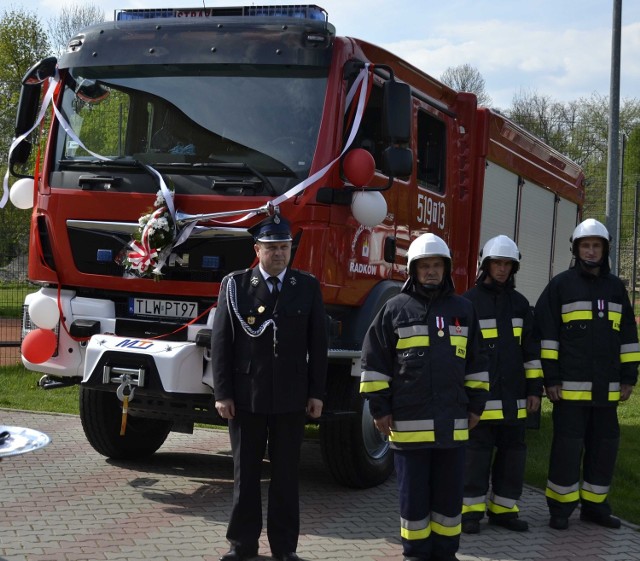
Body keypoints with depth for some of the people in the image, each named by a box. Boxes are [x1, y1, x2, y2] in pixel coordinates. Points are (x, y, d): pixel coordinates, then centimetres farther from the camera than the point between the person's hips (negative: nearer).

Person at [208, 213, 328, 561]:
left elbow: (318, 343, 5)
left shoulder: (308, 287, 4)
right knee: (245, 473, 8)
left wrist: (316, 393, 0)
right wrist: (222, 394, -6)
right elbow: (221, 342, -1)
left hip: (291, 398, 1)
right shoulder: (235, 285, 1)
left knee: (286, 473, 7)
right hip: (246, 396, -1)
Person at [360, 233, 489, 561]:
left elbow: (476, 361, 15)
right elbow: (374, 361, 0)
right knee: (413, 493, 5)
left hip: (452, 422, 3)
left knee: (449, 491, 9)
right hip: (408, 421, -3)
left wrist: (476, 405, 11)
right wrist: (379, 408, -3)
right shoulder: (395, 309, 0)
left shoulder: (463, 309, 10)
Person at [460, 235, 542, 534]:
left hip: (513, 397, 5)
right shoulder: (469, 302, -2)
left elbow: (531, 349, 13)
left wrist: (534, 389, 8)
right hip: (480, 395, -5)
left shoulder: (519, 303, 13)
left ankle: (503, 508, 19)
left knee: (513, 452, 8)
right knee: (477, 452, 0)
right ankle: (471, 510, 9)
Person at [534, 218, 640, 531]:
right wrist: (550, 379, -10)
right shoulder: (560, 285, -1)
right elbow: (546, 334, -5)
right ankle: (560, 508, 9)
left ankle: (594, 505, 21)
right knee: (568, 446, -2)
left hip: (606, 388, 5)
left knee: (604, 445, 9)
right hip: (570, 386, -5)